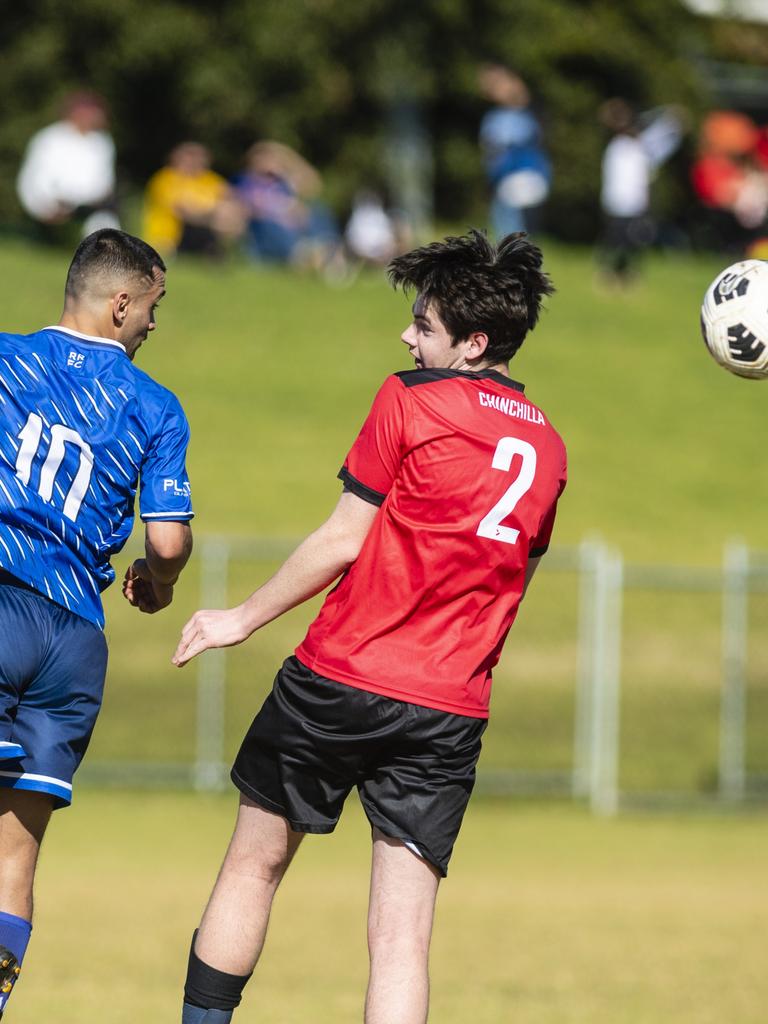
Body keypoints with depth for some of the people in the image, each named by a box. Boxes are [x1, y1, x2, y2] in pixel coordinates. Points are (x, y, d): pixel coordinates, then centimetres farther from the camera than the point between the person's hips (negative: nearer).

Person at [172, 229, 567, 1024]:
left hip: (341, 676, -4)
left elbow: (344, 541, -6)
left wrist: (243, 619, 4)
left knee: (253, 867, 14)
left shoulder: (411, 400, -6)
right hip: (449, 711, 4)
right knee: (402, 937, 0)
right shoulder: (546, 448, 11)